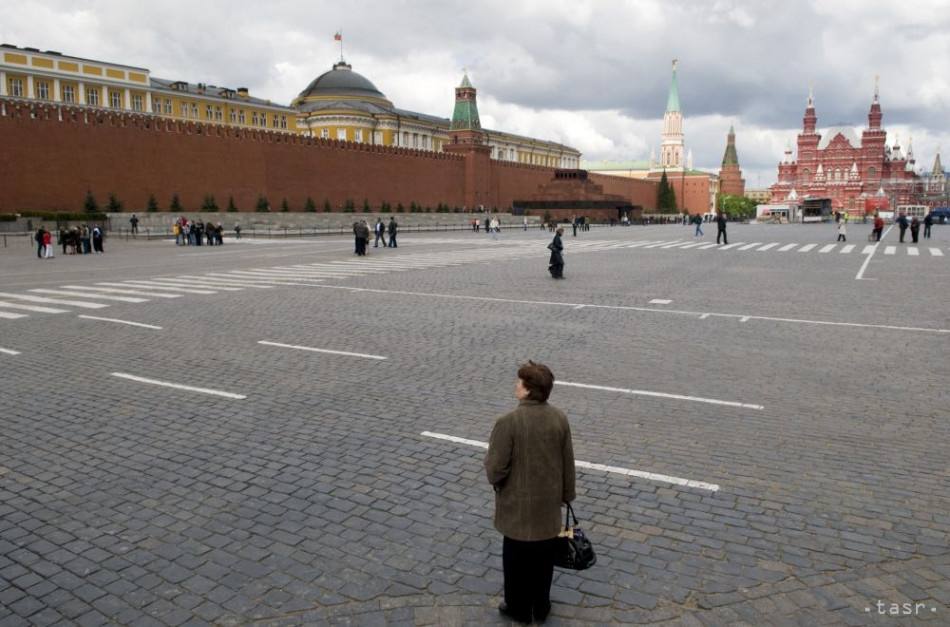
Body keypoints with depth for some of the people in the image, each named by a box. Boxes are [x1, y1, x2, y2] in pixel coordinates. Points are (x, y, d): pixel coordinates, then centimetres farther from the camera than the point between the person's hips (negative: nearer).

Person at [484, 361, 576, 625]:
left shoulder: (508, 422, -24)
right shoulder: (559, 418, -8)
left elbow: (496, 469, -21)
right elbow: (568, 463, 1)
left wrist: (495, 480, 2)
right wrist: (567, 494, 15)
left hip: (518, 506, -4)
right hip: (549, 504, 4)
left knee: (517, 559, 16)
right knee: (544, 559, 21)